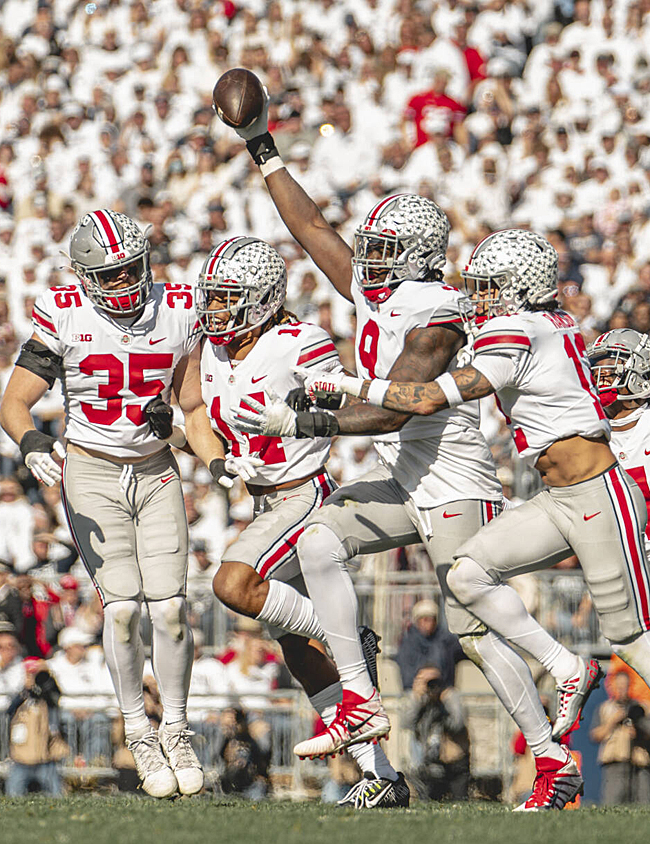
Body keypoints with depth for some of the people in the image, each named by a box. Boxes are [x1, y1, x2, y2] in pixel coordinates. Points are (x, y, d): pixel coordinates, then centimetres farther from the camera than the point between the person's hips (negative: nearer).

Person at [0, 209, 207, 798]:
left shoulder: (177, 313, -3)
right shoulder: (64, 318, -10)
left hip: (156, 472, 2)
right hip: (91, 473, -2)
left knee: (170, 606, -9)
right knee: (122, 606, -13)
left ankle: (176, 729, 8)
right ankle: (139, 734, 3)